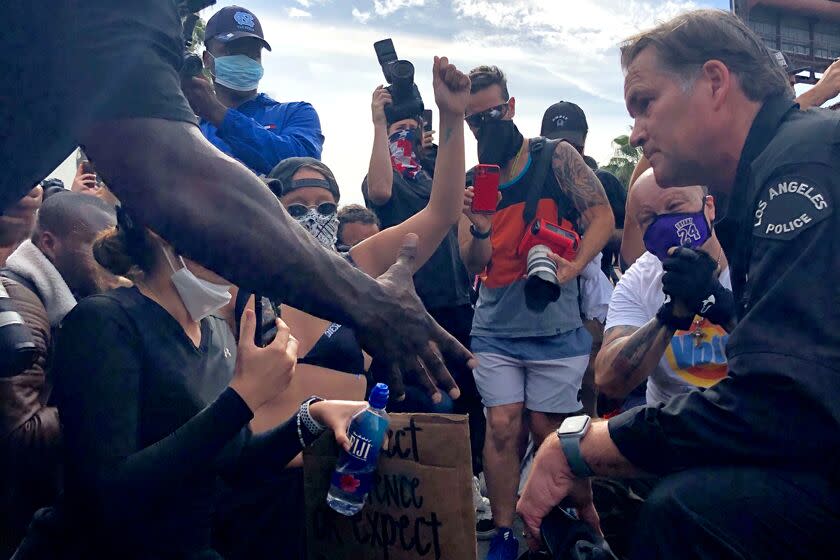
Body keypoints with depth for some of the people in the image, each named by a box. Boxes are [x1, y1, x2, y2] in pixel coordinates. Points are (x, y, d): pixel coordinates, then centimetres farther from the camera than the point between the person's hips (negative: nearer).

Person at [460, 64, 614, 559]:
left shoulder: (557, 158, -1)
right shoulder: (471, 182, 5)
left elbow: (602, 216, -6)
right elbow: (473, 264, -1)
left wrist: (573, 266, -22)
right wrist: (480, 228, -22)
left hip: (556, 326, -2)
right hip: (496, 328, 2)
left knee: (548, 431, 6)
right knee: (503, 427, 0)